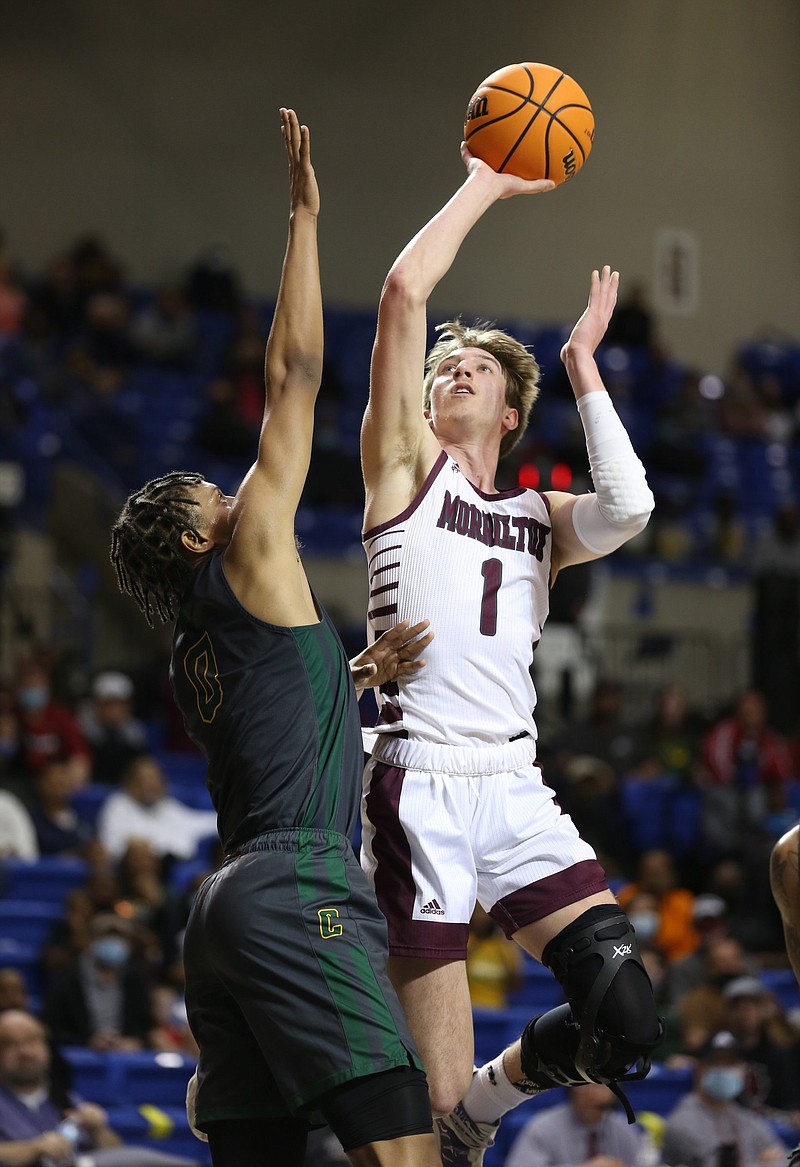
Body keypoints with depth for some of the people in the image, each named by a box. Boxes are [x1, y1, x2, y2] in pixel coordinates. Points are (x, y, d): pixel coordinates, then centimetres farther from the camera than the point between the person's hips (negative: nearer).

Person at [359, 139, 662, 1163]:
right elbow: (405, 291, -1)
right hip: (419, 785, -4)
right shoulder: (407, 466, 11)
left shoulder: (538, 519, 21)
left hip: (516, 791, 4)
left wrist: (583, 367, 6)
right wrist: (482, 187, 8)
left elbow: (629, 508, -3)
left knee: (627, 1024, -10)